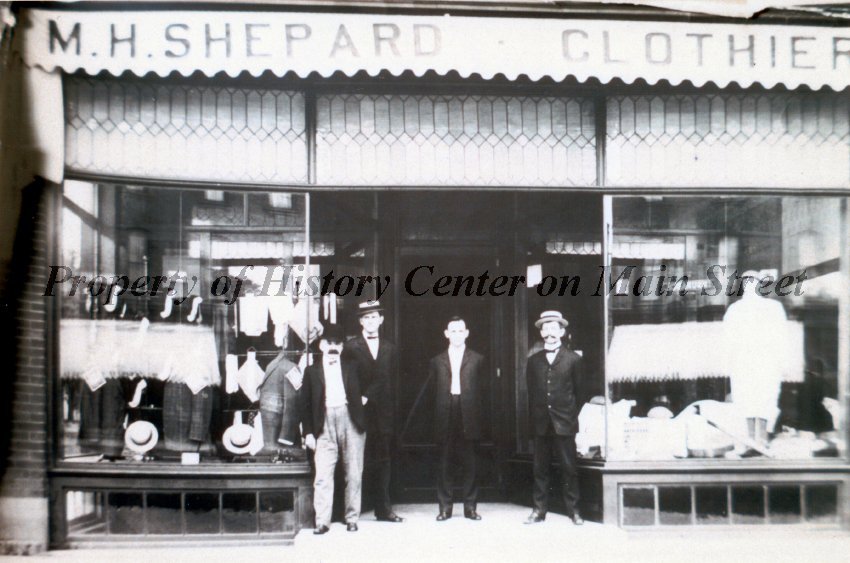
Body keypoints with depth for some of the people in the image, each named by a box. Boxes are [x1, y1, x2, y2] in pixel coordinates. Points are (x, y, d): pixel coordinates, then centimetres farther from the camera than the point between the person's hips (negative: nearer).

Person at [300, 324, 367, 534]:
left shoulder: (352, 368, 15)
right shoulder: (312, 371, 12)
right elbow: (306, 404, 8)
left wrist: (364, 398, 1)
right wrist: (308, 432, 1)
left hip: (350, 421, 1)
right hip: (325, 425, -1)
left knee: (354, 474, 2)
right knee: (322, 475, -7)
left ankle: (352, 518, 11)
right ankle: (322, 521, -4)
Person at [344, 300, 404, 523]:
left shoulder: (389, 348, 13)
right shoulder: (351, 347, 1)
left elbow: (386, 378, 5)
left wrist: (368, 396, -8)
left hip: (382, 411, 4)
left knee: (383, 460, 5)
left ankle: (383, 509, 10)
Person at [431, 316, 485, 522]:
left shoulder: (477, 360, 8)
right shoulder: (437, 361, 11)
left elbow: (482, 390, 6)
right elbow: (431, 392, 8)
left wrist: (478, 415, -2)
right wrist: (436, 416, 1)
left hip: (469, 418, -1)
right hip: (445, 418, 1)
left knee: (470, 464, 2)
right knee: (444, 464, 3)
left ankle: (470, 506, 10)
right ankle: (445, 507, 9)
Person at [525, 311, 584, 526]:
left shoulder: (573, 359, 1)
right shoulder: (533, 361, 9)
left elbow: (578, 391, 4)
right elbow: (531, 392, 11)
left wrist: (572, 416, 2)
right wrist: (533, 419, 7)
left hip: (564, 424, -3)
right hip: (541, 424, 3)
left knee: (569, 468, 1)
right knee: (540, 469, 6)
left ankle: (573, 510, 9)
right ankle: (539, 510, 11)